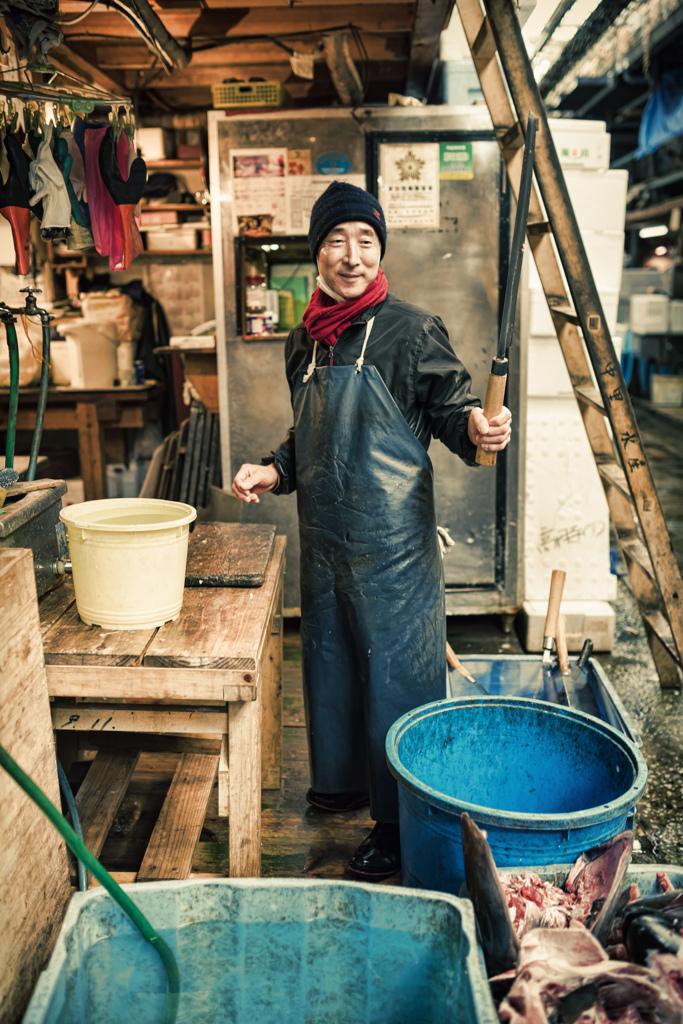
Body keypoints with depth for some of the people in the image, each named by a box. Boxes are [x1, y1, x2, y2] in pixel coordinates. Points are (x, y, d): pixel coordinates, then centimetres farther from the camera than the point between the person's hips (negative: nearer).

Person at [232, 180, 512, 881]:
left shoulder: (411, 331, -10)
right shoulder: (304, 342, 8)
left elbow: (450, 408, -7)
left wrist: (479, 429, -29)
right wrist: (273, 471, 2)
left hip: (391, 538, -6)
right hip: (324, 534, 7)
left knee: (395, 671, 3)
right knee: (331, 659, 19)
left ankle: (400, 823, 18)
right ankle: (344, 777, 41)